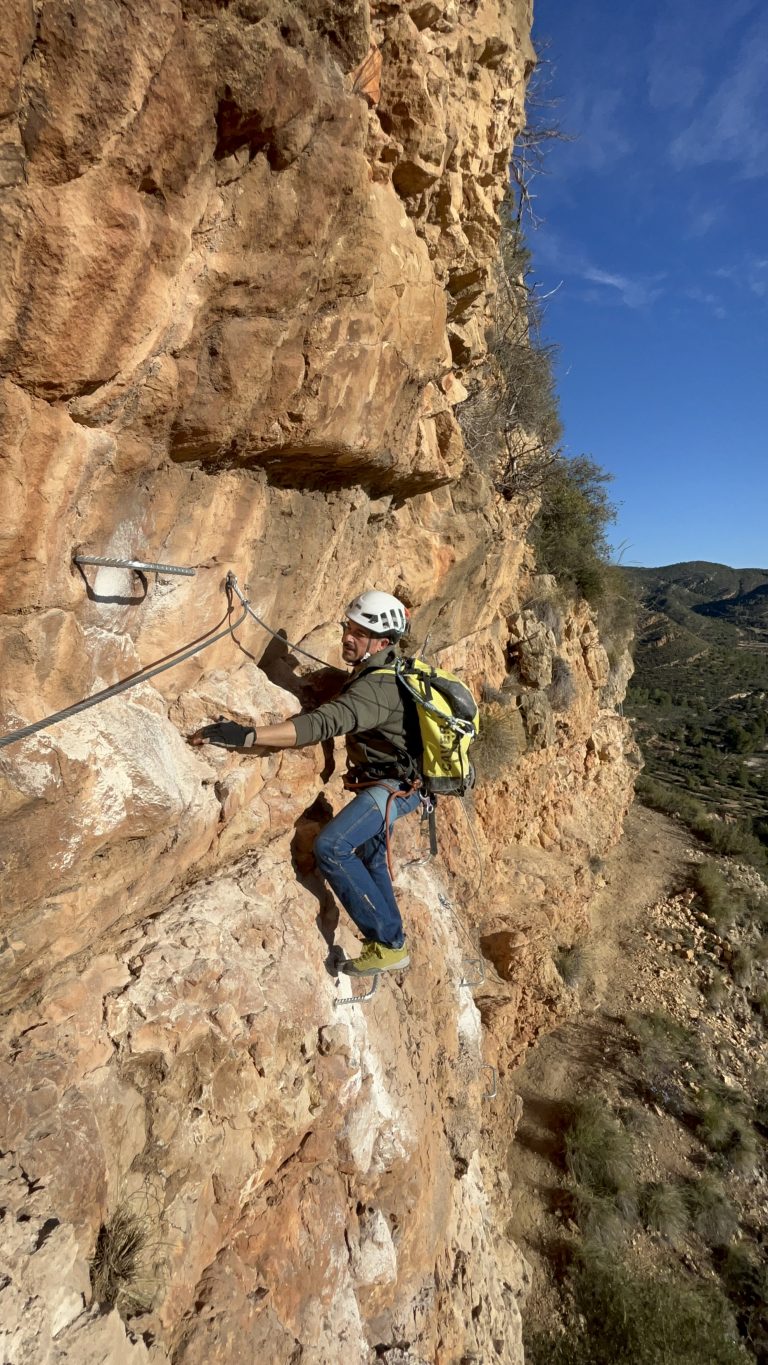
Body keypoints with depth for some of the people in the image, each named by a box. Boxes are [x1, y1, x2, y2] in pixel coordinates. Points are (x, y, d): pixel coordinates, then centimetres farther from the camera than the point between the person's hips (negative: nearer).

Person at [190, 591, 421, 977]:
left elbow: (323, 723, -43)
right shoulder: (381, 671, 3)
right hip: (388, 782, 11)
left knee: (331, 847, -22)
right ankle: (389, 946, 37)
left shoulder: (378, 687, -29)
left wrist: (247, 735, -51)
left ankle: (388, 944, -10)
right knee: (369, 858, 21)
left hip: (394, 786, -11)